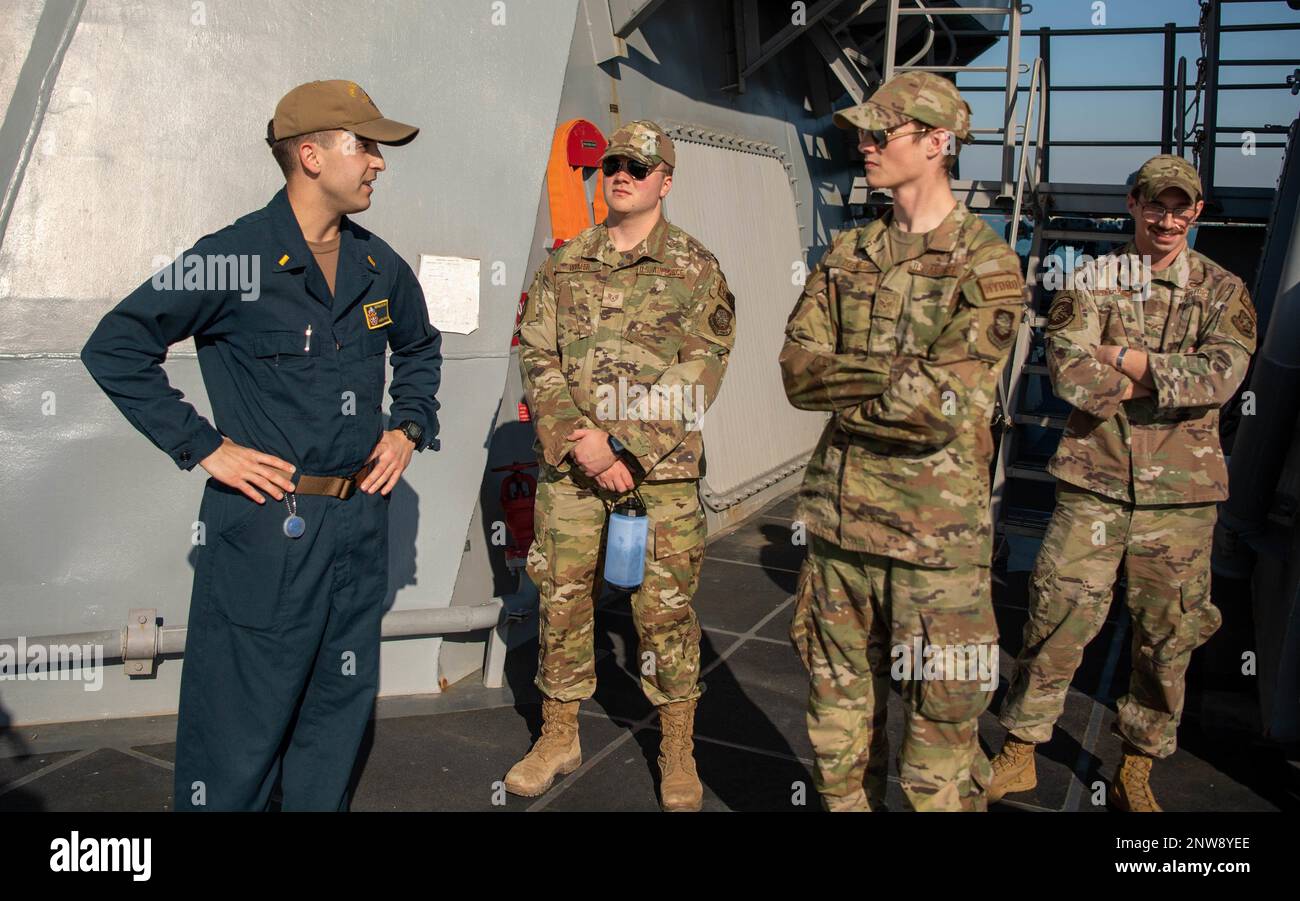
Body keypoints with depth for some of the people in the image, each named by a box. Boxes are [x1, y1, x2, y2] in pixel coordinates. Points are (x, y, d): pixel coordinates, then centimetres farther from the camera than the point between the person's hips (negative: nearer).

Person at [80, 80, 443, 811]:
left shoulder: (380, 266, 7)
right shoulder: (233, 258, -11)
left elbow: (421, 347, 26)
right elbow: (115, 348, -10)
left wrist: (409, 429, 13)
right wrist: (203, 446, -13)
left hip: (360, 521, 6)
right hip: (265, 525, -6)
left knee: (340, 710, 17)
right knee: (241, 724, 4)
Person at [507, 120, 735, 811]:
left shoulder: (695, 269, 2)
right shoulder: (563, 266, 11)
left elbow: (698, 372, -6)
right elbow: (536, 357, 4)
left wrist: (623, 443, -14)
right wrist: (579, 440, -11)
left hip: (662, 469, -2)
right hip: (568, 466, 3)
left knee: (665, 607, 3)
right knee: (562, 600, 9)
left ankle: (678, 751, 20)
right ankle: (559, 737, 27)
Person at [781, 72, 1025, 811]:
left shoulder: (988, 267, -8)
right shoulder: (848, 256, 10)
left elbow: (942, 405, -19)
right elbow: (797, 371, 0)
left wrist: (839, 388, -7)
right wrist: (894, 376, -13)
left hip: (937, 527, -5)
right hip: (841, 511, 6)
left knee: (940, 716, 5)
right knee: (839, 699, 17)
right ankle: (847, 801, 37)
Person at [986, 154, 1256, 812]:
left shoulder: (1223, 291, 7)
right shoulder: (1090, 282, 5)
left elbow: (1220, 376, -11)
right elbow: (1068, 373, -10)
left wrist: (1124, 358, -12)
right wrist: (1164, 378, -11)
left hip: (1180, 491, 2)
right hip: (1094, 481, -1)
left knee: (1166, 635, 9)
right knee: (1058, 617, -2)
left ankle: (1136, 769, 27)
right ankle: (1018, 752, 14)